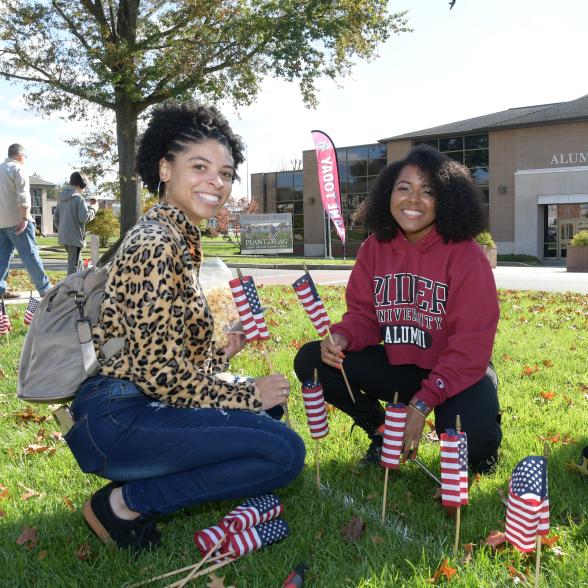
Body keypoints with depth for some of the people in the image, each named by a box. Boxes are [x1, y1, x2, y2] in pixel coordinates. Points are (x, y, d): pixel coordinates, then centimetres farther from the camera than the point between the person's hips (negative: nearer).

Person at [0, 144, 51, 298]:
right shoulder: (18, 169, -6)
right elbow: (23, 197, -17)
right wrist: (25, 218, -19)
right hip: (16, 220, -7)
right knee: (30, 254, -6)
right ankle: (45, 289, -4)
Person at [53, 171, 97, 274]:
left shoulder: (62, 198, 11)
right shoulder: (79, 199, -13)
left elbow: (55, 217, 15)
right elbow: (84, 218, -17)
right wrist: (93, 208, -3)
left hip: (63, 236, 8)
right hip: (75, 237, -8)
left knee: (76, 260, 19)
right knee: (73, 263, -4)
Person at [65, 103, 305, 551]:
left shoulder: (183, 240, 12)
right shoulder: (155, 246, -18)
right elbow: (161, 374, -21)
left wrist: (223, 354, 14)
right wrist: (248, 396, -12)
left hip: (141, 405, 10)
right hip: (116, 418, -10)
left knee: (270, 407, 21)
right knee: (286, 452, -15)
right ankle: (127, 503, -5)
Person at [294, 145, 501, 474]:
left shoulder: (466, 255, -18)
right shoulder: (375, 248, -2)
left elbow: (471, 347, -20)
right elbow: (363, 314, 2)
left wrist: (422, 403, -27)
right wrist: (343, 337, -23)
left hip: (459, 372, -4)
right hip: (397, 365, 5)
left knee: (469, 434, -35)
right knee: (310, 360, -12)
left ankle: (486, 440, 7)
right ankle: (383, 432, 7)